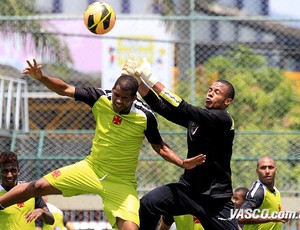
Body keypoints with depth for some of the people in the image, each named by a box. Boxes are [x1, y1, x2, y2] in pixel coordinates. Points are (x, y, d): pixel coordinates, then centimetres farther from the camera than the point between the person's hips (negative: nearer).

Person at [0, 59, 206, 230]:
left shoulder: (146, 117, -17)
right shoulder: (100, 98, -12)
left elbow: (159, 146, -2)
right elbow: (65, 89, -4)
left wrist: (182, 163, -17)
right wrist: (40, 77, -19)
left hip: (121, 182, -3)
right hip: (91, 168, 3)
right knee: (38, 187, -2)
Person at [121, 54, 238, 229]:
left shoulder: (223, 119, -14)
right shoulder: (196, 116, 8)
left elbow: (184, 109, -24)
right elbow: (161, 107, 0)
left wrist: (153, 81, -26)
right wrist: (138, 79, -12)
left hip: (216, 199, -5)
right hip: (188, 187, 5)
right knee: (148, 203, -19)